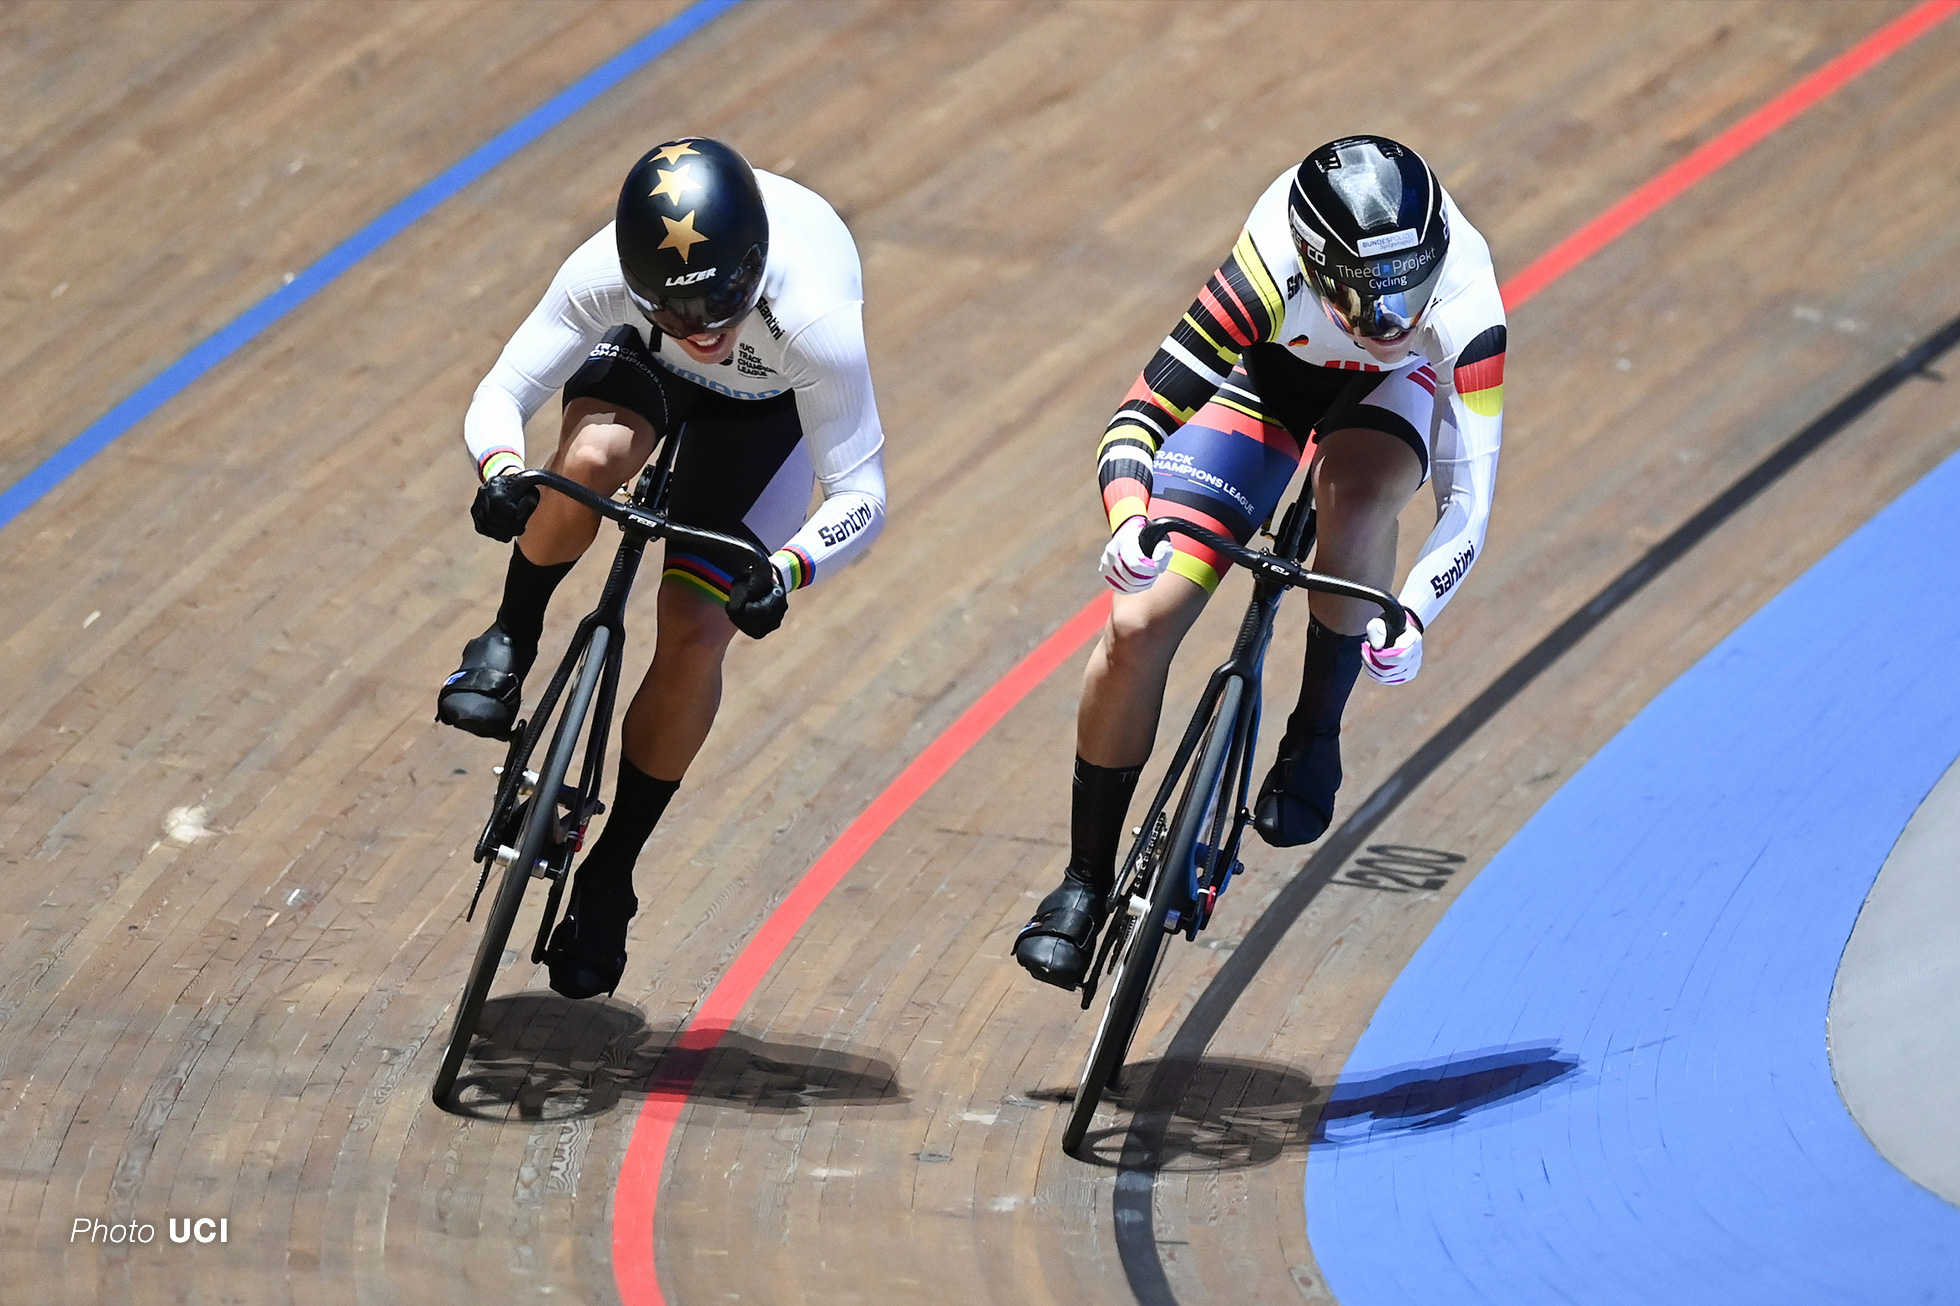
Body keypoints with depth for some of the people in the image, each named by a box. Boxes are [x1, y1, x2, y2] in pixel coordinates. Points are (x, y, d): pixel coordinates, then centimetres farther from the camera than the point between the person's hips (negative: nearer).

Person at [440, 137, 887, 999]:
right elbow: (499, 396, -30)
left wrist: (787, 571, -55)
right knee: (592, 457, -36)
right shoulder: (603, 275, -38)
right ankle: (510, 642, -8)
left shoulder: (814, 321, -43)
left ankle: (609, 874, 6)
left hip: (767, 408, -1)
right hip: (641, 362, 1)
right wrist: (500, 471, -52)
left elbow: (861, 493, -37)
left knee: (696, 636, -13)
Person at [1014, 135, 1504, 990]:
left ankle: (1315, 732, -11)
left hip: (1393, 385, 0)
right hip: (1269, 369, 0)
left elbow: (1465, 507, -32)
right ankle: (1086, 883, 7)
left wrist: (1413, 616, -50)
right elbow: (1133, 423, -35)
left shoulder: (1464, 313, -38)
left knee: (1354, 500, -37)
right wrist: (1128, 523, -55)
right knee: (1138, 624, -12)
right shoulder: (1271, 279, -40)